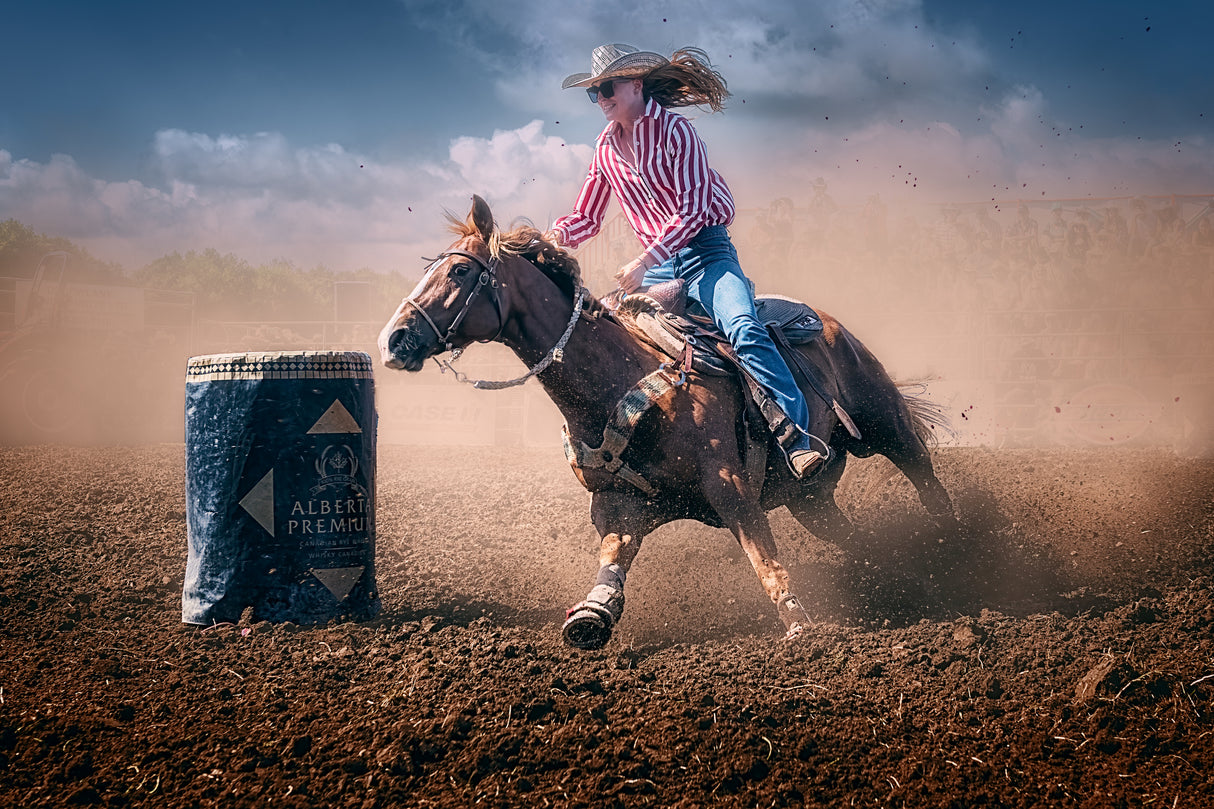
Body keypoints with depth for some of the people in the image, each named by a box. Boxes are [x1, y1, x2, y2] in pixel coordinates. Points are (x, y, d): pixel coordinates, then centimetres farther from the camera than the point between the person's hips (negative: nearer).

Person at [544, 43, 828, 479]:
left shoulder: (673, 130, -6)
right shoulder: (606, 148, 13)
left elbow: (692, 210, -14)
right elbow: (586, 218, 20)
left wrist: (645, 262, -22)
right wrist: (559, 234, -4)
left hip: (704, 251, -7)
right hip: (656, 267, 7)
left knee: (743, 329, -29)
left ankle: (797, 435, -36)